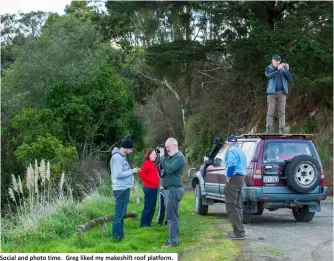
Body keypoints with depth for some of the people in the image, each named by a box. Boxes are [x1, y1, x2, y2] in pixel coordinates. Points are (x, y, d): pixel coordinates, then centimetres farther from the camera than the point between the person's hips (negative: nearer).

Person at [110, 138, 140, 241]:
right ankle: (117, 236, -3)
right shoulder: (117, 157, -17)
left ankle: (120, 235, 21)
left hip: (124, 189, 10)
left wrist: (132, 171, 5)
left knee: (122, 213, 14)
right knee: (119, 214, -6)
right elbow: (118, 174, -22)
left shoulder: (121, 157, 14)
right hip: (121, 189, -10)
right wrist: (131, 171, -14)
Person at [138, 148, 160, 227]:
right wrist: (150, 181, -14)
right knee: (147, 207, -4)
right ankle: (143, 224, 3)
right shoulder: (147, 163, -11)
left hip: (154, 188, 9)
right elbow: (141, 174, -21)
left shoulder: (152, 164, 16)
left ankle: (148, 224, 20)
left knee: (152, 208, 13)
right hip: (149, 188, -9)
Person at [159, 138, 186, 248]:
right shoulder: (170, 156, 16)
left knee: (172, 217, -9)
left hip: (174, 190, -10)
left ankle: (173, 241, -7)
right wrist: (161, 156, 3)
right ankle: (172, 239, 20)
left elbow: (169, 169, -24)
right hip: (169, 189, 10)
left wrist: (162, 156, -17)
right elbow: (162, 168, 15)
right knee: (171, 216, 14)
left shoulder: (179, 157, -13)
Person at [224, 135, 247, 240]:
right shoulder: (240, 151, 20)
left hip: (233, 179, -10)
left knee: (232, 207, -8)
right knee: (237, 206, 16)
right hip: (241, 178, 10)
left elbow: (231, 165, -24)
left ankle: (238, 232, -11)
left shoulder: (231, 151, -10)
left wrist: (228, 178, -16)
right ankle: (239, 231, 21)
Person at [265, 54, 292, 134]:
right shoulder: (268, 69, 4)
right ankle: (268, 129, -3)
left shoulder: (283, 69, 10)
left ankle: (282, 128, 1)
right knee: (270, 111, -4)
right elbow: (268, 75, -17)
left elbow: (290, 78, 0)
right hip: (271, 92, -2)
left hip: (282, 93, 2)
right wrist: (278, 69, -27)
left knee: (282, 111, 0)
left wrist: (287, 69, -16)